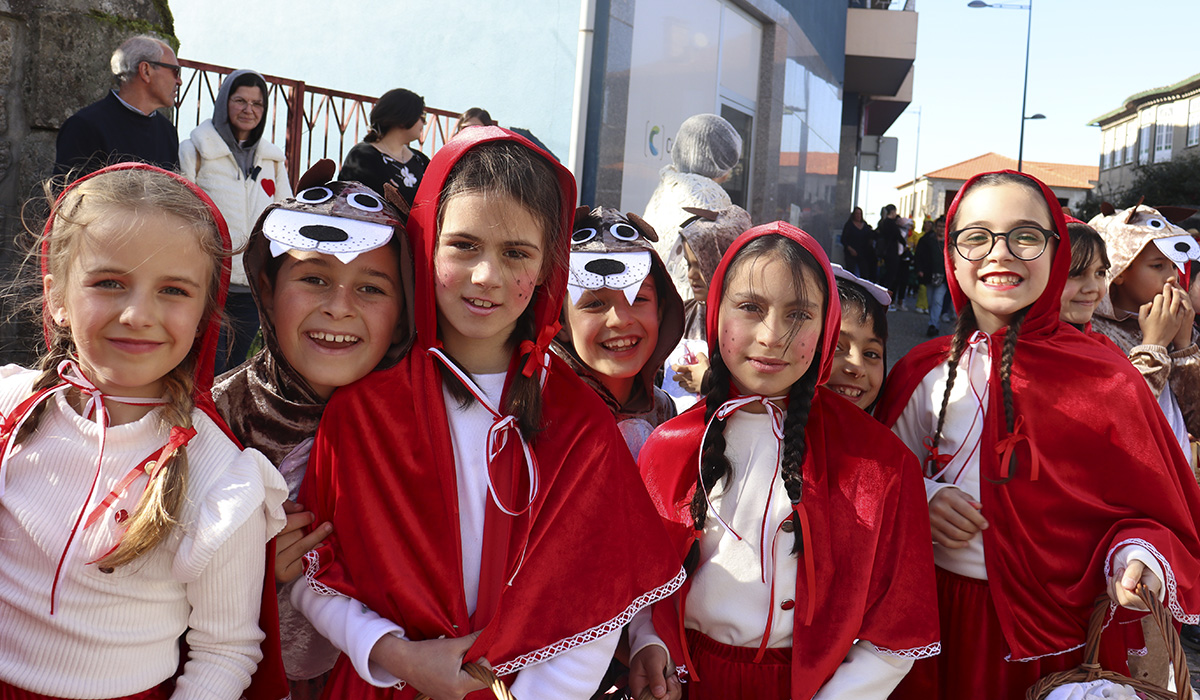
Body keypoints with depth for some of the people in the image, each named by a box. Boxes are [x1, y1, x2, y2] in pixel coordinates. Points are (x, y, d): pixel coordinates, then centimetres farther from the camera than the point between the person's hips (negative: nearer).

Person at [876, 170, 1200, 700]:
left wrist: (1134, 559, -24)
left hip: (1058, 637, -2)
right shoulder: (925, 372, -1)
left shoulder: (1105, 380, -8)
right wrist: (919, 497, -10)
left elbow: (1151, 515, -3)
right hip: (941, 623, 2)